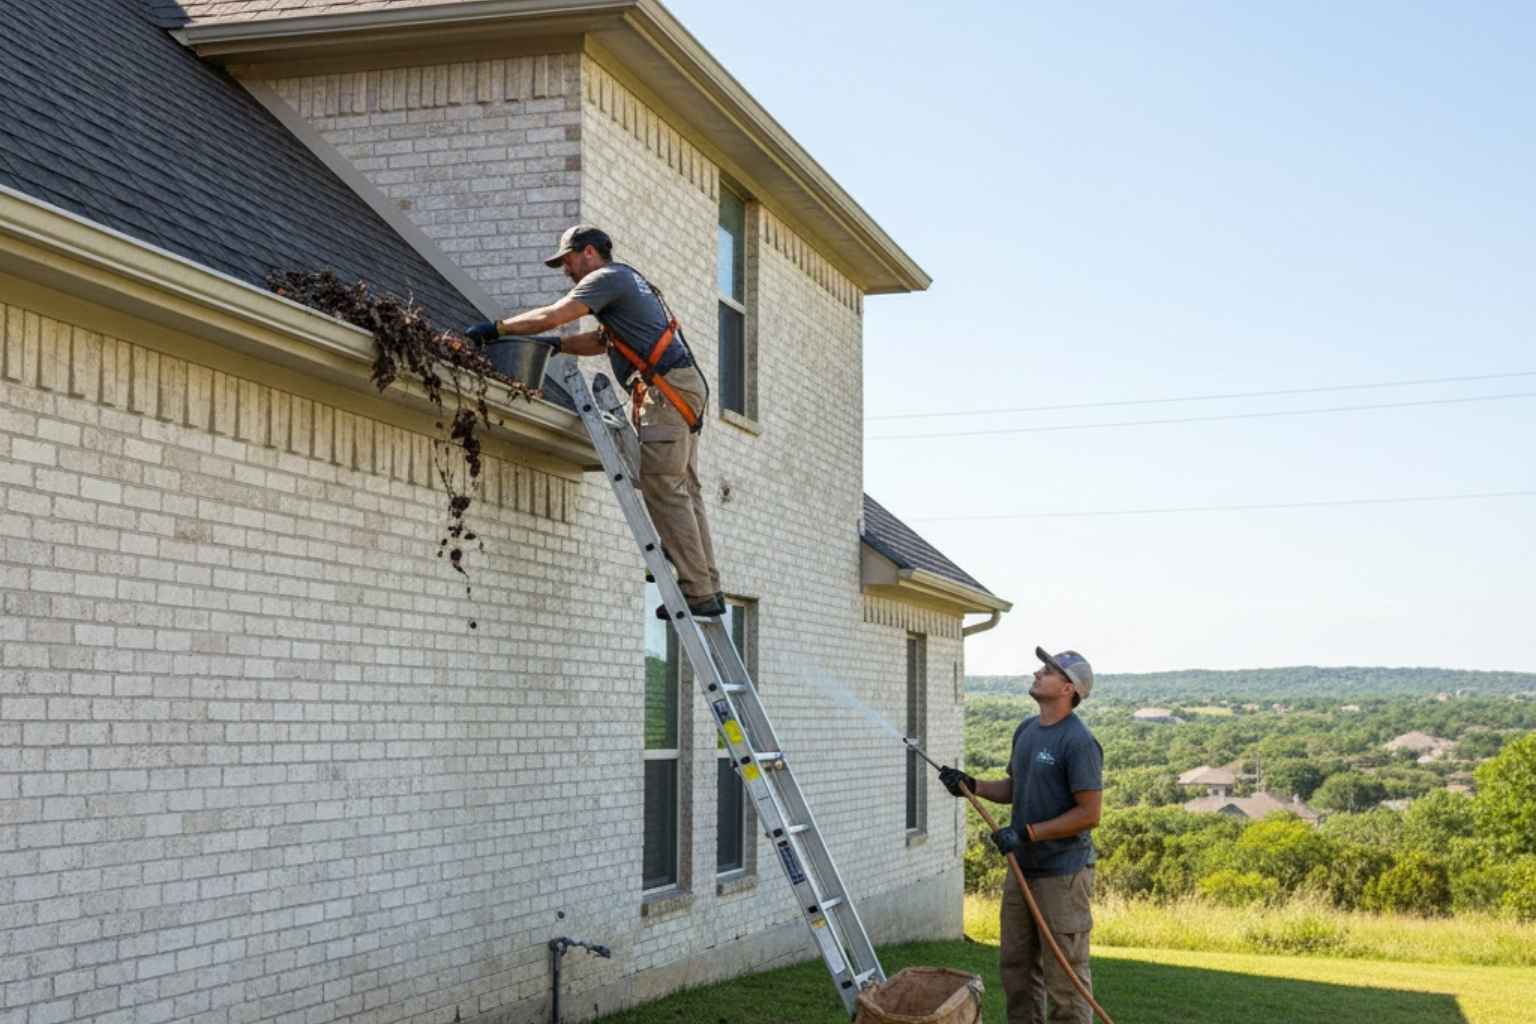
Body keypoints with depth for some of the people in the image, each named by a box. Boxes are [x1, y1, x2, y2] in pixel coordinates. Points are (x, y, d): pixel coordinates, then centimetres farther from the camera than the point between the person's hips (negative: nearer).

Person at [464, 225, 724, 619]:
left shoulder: (607, 277, -3)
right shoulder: (628, 280, 29)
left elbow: (552, 316, -12)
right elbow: (603, 340, 30)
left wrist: (496, 328, -4)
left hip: (667, 388, -10)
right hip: (682, 388, 10)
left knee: (663, 490, -11)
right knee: (684, 491, 7)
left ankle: (698, 593, -13)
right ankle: (709, 589, 5)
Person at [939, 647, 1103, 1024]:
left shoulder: (1079, 742, -17)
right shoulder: (1026, 730, 10)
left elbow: (1089, 814, -19)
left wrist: (1027, 834, -20)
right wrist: (972, 786, 4)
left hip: (1062, 874, -9)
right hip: (1022, 867, 9)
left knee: (1064, 975, -1)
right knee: (1016, 965, 16)